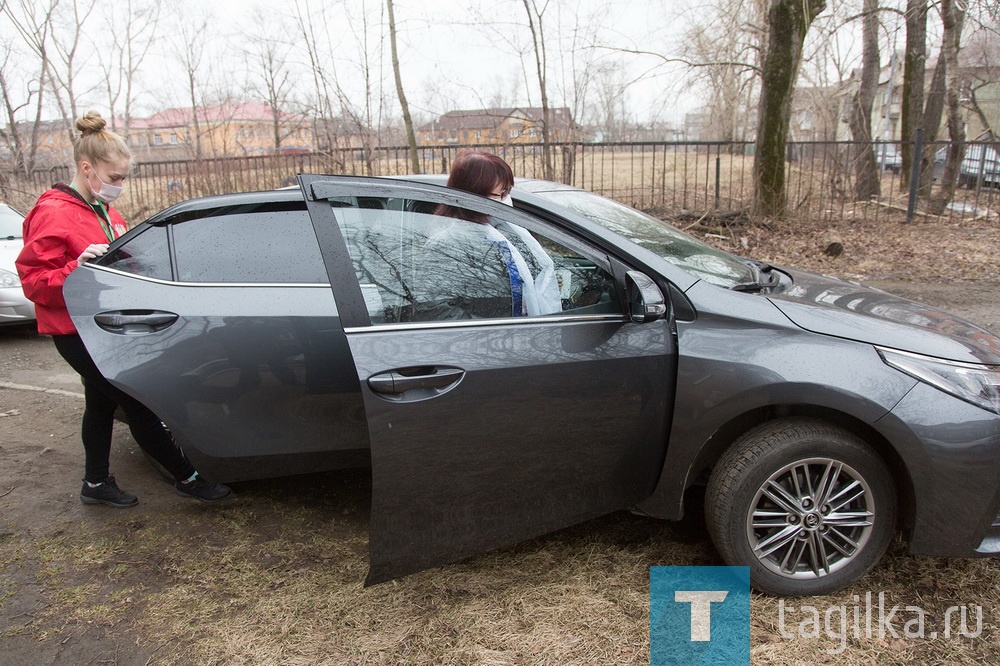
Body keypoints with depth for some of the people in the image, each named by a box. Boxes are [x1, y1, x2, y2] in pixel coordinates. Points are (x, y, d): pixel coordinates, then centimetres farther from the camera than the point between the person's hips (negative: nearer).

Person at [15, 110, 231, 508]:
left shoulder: (104, 212, 12)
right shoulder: (54, 214, -17)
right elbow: (33, 280, -19)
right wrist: (78, 267, -32)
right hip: (77, 333, -10)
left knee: (103, 402, 19)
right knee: (138, 404, -5)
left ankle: (97, 483, 35)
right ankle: (187, 478, 5)